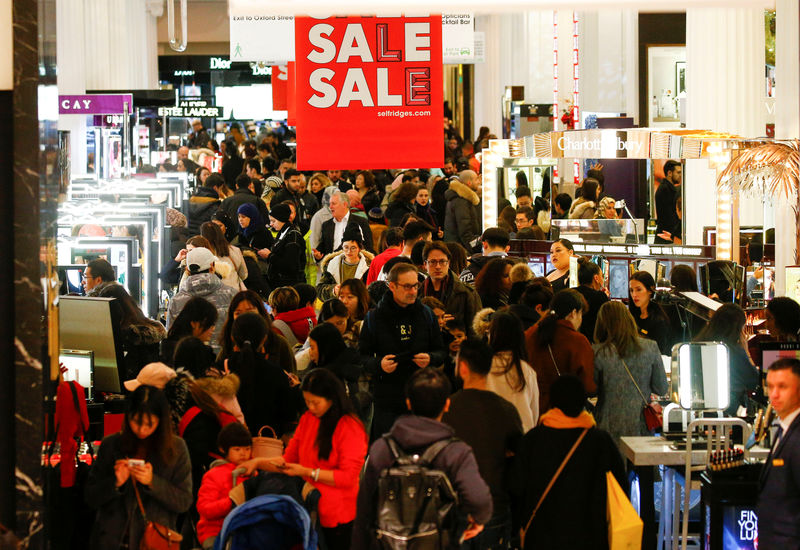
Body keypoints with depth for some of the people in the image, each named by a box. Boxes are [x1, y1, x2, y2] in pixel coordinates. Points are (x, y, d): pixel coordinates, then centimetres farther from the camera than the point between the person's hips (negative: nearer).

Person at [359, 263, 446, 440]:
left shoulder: (426, 314, 8)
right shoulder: (374, 317, 1)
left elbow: (441, 352, 13)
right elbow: (363, 355, 4)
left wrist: (430, 359, -9)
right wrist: (378, 364, -17)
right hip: (387, 401, -2)